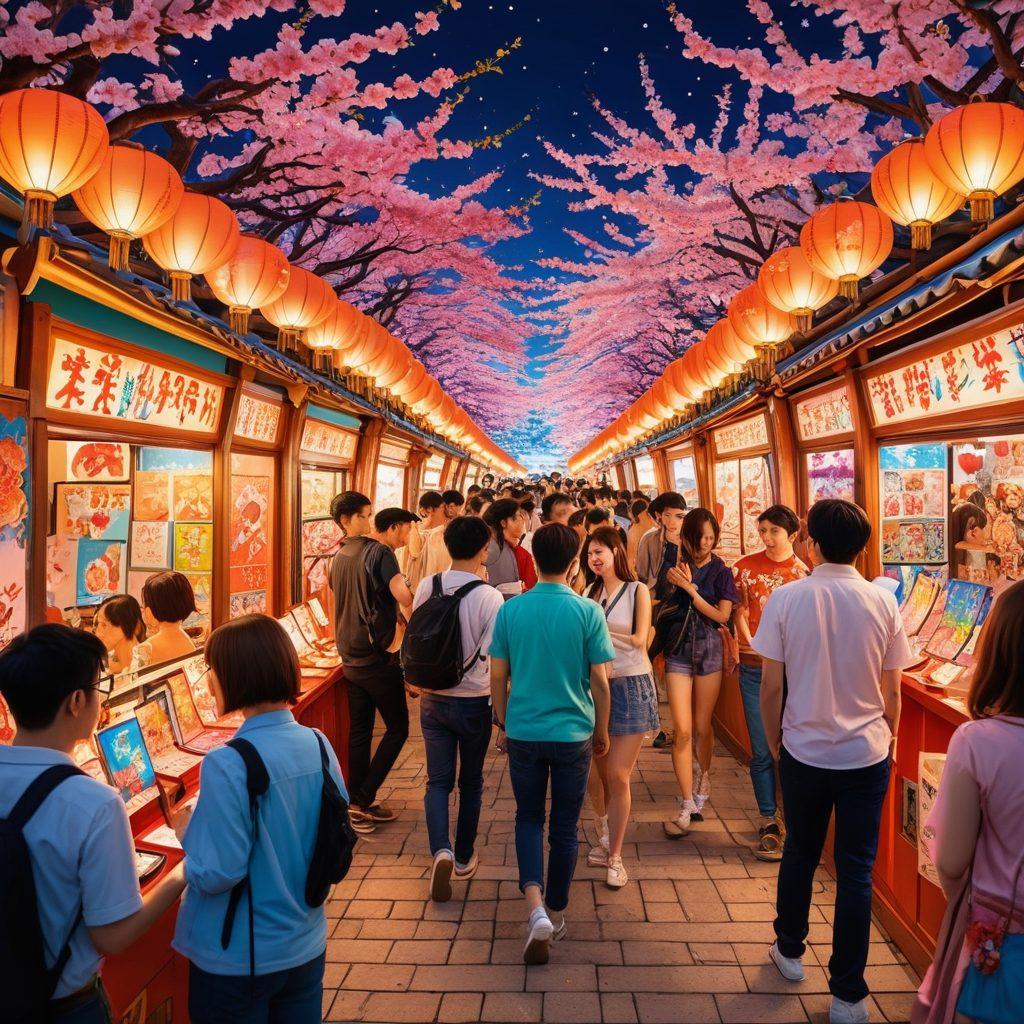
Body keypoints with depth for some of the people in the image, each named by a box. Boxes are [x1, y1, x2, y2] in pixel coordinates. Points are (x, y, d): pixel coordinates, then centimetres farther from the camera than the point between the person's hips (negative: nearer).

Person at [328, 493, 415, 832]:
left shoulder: (339, 558, 10)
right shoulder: (379, 552, -15)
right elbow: (404, 596, -28)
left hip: (351, 659, 7)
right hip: (379, 657, -7)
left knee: (359, 731, 13)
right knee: (397, 728, 5)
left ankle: (359, 804, 21)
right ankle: (363, 800, 4)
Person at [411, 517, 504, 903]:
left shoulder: (426, 588, -7)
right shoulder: (489, 597, -19)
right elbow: (493, 655, -18)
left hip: (433, 699, 2)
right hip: (474, 701, -2)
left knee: (438, 780, 12)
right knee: (471, 782, 17)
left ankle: (441, 850, -8)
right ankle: (464, 858, 29)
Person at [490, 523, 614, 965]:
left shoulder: (510, 610, -6)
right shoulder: (587, 611, -11)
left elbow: (498, 675, -1)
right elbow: (599, 680, -7)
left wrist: (503, 720, 15)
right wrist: (601, 731, 8)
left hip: (523, 732, 1)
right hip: (573, 733, -1)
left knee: (528, 818, 17)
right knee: (565, 826, 15)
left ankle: (535, 907, -1)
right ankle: (556, 913, 30)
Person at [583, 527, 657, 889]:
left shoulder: (637, 591, -2)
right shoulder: (590, 593, 7)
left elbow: (639, 640, -8)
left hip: (631, 686, -3)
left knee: (617, 776, -3)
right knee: (596, 772, 9)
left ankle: (615, 856, 12)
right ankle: (608, 835, 35)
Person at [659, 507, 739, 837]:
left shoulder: (721, 571, -1)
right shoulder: (675, 565, 1)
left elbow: (722, 615, -8)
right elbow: (664, 602, -2)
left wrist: (690, 589, -16)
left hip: (709, 650, 0)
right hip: (678, 650, 0)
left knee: (702, 726, 11)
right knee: (682, 730, -6)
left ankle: (704, 776, 41)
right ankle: (687, 805, 2)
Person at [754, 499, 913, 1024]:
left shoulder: (786, 598, -13)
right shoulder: (882, 602, -9)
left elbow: (770, 686, -9)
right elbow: (892, 693, -1)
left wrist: (775, 744, 7)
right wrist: (886, 741, 16)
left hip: (804, 751, 0)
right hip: (866, 754, 0)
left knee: (799, 853, 20)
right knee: (855, 872, 11)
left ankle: (790, 951, 40)